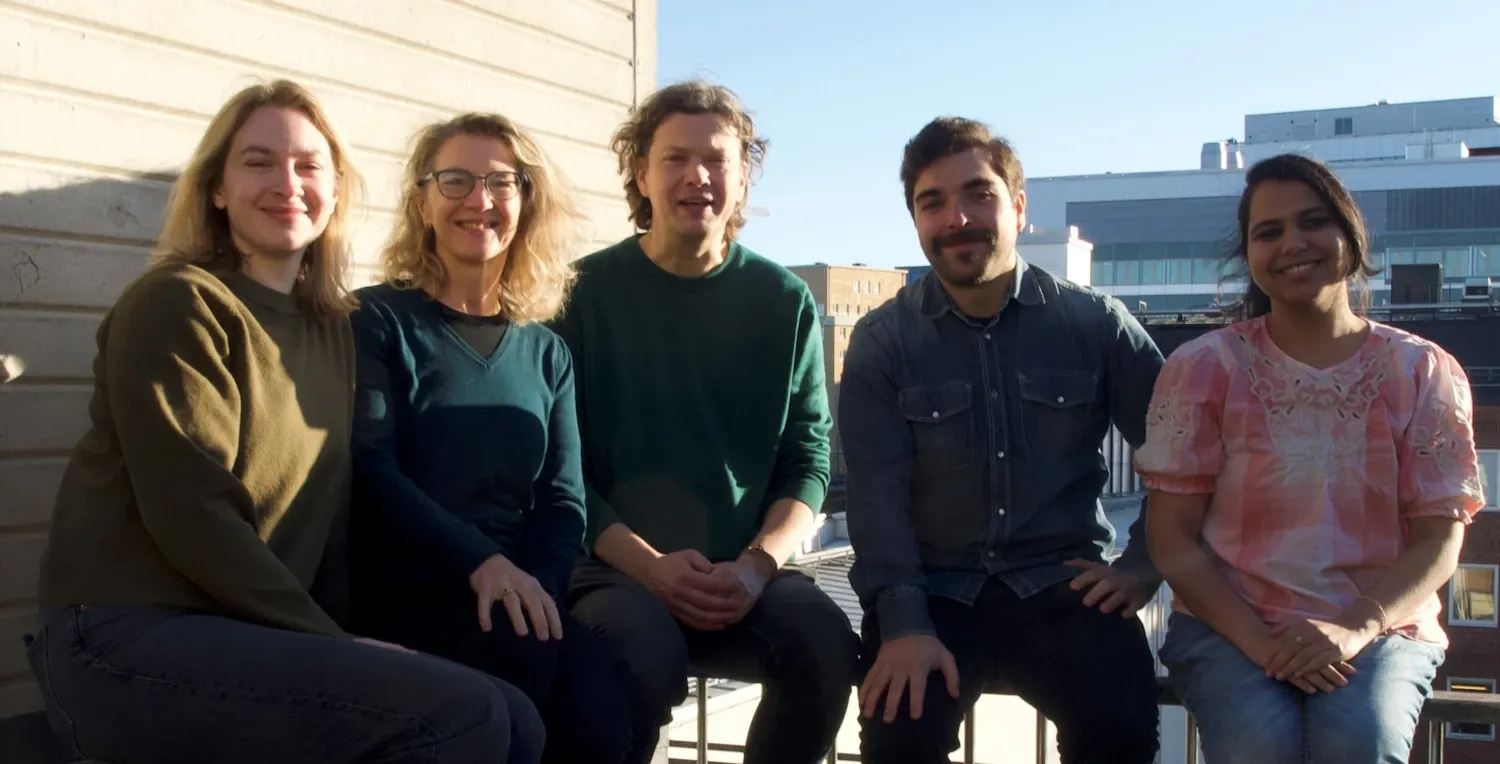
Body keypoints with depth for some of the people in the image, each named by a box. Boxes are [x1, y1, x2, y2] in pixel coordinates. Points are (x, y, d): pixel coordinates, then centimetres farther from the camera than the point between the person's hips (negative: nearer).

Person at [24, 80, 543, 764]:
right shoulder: (178, 304, -6)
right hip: (129, 639, -7)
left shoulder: (332, 328, 16)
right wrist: (337, 647, -14)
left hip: (245, 640, 7)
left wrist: (339, 641, -2)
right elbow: (191, 516, -15)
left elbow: (323, 514, 13)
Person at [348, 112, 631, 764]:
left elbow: (563, 501, 10)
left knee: (599, 711, -28)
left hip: (519, 593, 3)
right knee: (527, 648, -34)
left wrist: (534, 581, -13)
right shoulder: (377, 320, 5)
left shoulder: (546, 352, 17)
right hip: (400, 590, -3)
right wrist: (483, 562, -23)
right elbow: (369, 472, -9)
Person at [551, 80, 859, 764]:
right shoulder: (586, 292, 1)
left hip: (743, 575, 2)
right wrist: (652, 567, -15)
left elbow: (806, 462, 6)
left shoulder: (786, 302, 8)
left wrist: (758, 564, -12)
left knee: (823, 638, -27)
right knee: (644, 654, -33)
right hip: (617, 570, -2)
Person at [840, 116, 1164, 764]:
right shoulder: (882, 341, 2)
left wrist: (1145, 564, -1)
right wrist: (904, 625, -20)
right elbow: (877, 492, -8)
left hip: (1060, 584, 1)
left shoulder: (1095, 323, 3)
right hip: (935, 588, 0)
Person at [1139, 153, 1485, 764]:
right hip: (1229, 626, 0)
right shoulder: (1202, 369, 1)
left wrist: (1356, 628, -17)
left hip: (1380, 628, 1)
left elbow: (1439, 537, 1)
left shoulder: (1423, 372, 5)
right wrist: (1259, 642, -16)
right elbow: (1172, 537, -2)